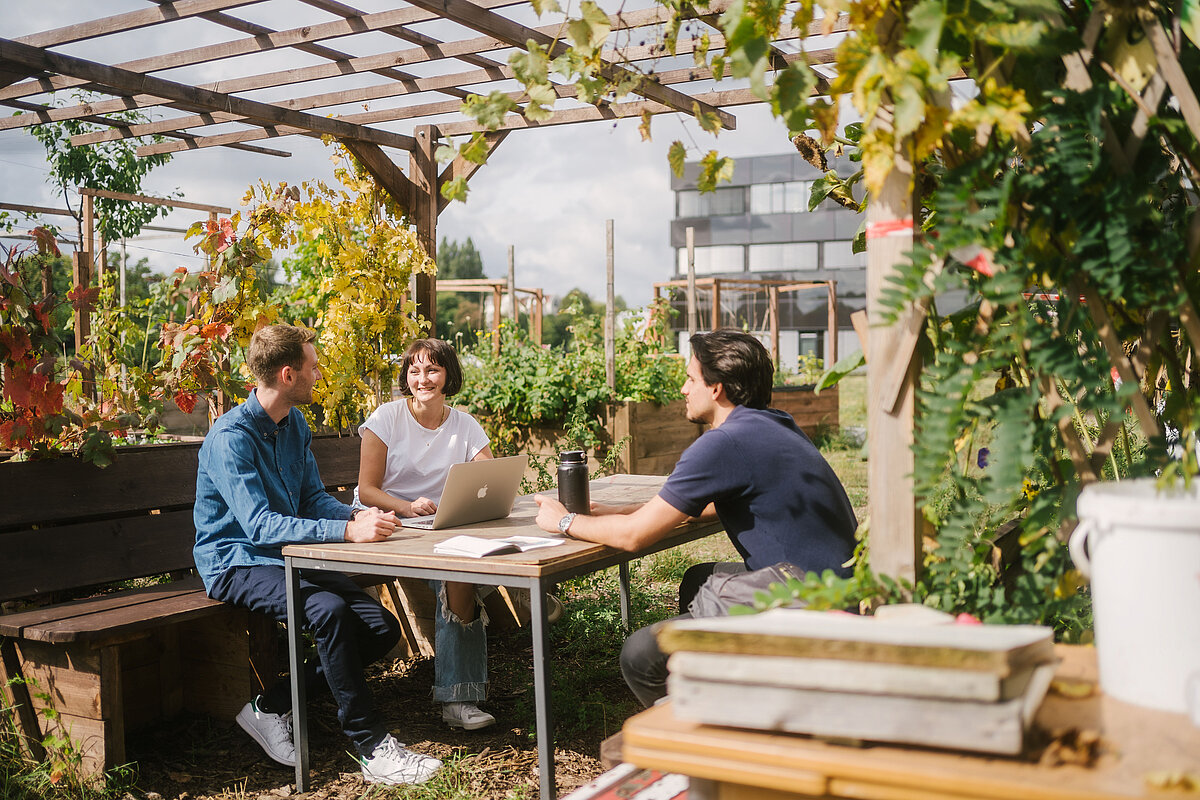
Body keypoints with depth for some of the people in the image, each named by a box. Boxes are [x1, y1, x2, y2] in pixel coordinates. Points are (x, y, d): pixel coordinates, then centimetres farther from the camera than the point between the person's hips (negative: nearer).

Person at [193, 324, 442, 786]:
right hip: (237, 563, -8)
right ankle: (372, 748, -24)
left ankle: (273, 706, 2)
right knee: (328, 610, -34)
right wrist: (347, 531, -39)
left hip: (290, 556, 8)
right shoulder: (231, 437, -20)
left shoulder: (296, 424, 7)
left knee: (383, 629, -9)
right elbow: (260, 525, -29)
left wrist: (358, 515, -12)